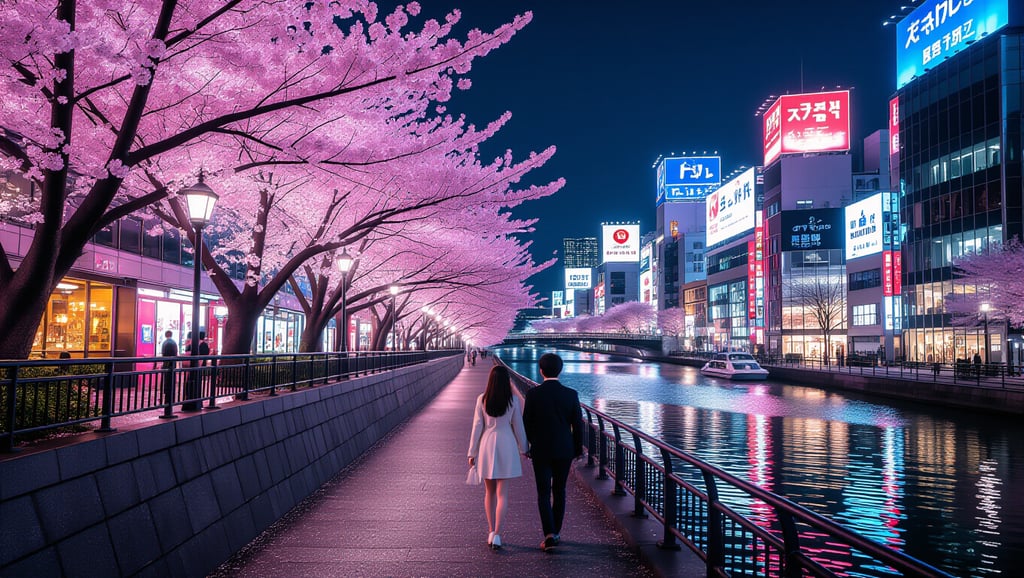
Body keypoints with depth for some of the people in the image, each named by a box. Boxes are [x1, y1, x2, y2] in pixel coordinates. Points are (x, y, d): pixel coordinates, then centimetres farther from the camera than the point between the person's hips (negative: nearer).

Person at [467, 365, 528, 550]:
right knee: (502, 493, 2)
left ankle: (491, 532, 21)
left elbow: (477, 427, -1)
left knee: (489, 492, 15)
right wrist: (523, 449, 14)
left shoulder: (482, 399, -4)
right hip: (507, 445, -1)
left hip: (487, 445, 1)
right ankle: (497, 534, -6)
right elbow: (518, 427, 1)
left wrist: (472, 452, 7)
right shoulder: (513, 400, -6)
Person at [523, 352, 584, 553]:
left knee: (544, 493, 4)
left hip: (541, 451, -2)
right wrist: (578, 448, 10)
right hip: (564, 450, 2)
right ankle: (556, 532, 27)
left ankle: (549, 534, -12)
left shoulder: (533, 394, -9)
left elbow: (526, 424, -4)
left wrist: (529, 446, 11)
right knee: (559, 491, 16)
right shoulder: (571, 394, -6)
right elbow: (578, 424, -2)